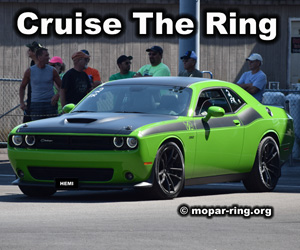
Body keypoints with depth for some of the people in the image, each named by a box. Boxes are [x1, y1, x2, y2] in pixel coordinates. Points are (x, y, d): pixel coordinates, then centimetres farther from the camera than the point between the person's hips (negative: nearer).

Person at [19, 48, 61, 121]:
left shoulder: (52, 70, 4)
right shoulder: (30, 71, 2)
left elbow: (61, 87, 11)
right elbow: (22, 87, 13)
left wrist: (57, 95, -11)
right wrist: (21, 102, 0)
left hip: (50, 104, 1)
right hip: (36, 103, -1)